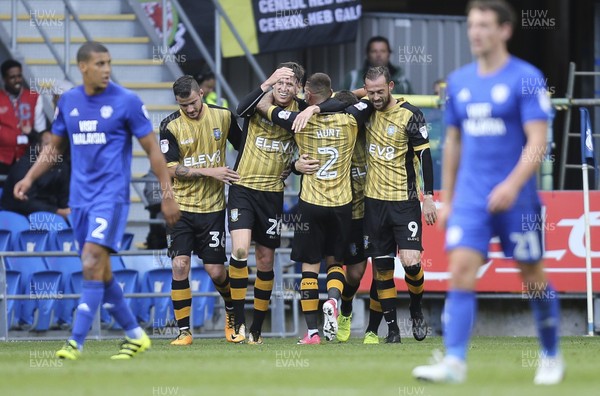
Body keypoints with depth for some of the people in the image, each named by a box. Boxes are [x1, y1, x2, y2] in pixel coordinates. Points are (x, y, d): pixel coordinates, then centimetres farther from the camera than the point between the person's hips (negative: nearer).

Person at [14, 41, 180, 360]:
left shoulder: (126, 101, -6)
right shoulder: (68, 102, 7)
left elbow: (153, 149, -2)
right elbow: (55, 146, 20)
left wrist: (168, 194, -5)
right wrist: (29, 178, 7)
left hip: (111, 194, -6)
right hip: (80, 197, 6)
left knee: (93, 262, -17)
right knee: (100, 271, 9)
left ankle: (76, 342, -18)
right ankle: (135, 335, 23)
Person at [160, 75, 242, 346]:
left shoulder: (223, 117, -1)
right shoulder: (171, 126, -8)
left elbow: (244, 148, 15)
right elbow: (171, 169, -13)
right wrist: (210, 172, -19)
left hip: (213, 207, 1)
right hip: (180, 207, -1)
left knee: (216, 271, 0)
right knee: (180, 265, -11)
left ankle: (233, 313, 30)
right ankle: (184, 331, -2)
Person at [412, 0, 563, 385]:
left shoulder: (526, 78, -7)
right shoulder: (459, 81, 9)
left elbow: (538, 142, -14)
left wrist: (513, 185, -27)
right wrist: (446, 199, 17)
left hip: (515, 198, -4)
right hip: (470, 196, 4)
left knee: (533, 276, 7)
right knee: (461, 269, -12)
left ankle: (552, 357, 25)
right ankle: (454, 361, -19)